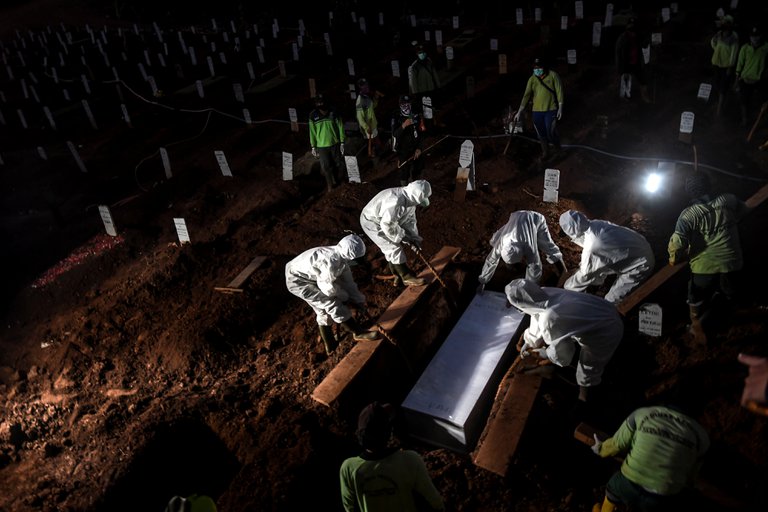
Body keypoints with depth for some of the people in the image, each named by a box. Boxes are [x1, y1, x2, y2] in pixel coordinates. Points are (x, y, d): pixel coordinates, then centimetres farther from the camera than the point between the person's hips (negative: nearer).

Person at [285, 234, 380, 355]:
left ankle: (330, 346, 30)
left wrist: (359, 299, 8)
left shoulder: (341, 257, -4)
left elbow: (348, 280, 7)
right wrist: (345, 297, -6)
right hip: (297, 281, -10)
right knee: (333, 304, -13)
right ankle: (359, 333, -2)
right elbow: (328, 287, -23)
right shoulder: (331, 261, -33)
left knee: (323, 310, 16)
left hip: (306, 276, 10)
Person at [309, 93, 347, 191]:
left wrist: (342, 143, -3)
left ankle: (338, 181, 38)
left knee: (338, 164, 14)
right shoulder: (313, 115, -7)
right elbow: (312, 132, 1)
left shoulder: (333, 112, -10)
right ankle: (330, 185, 26)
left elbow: (340, 127, -3)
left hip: (335, 143, 0)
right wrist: (313, 147, 3)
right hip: (321, 146, 0)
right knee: (326, 167, 6)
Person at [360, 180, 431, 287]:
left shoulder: (410, 200, -5)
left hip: (384, 221, 9)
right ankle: (407, 278, 2)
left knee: (391, 249, 15)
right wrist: (402, 237, -20)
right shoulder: (396, 202, -37)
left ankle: (397, 276, 28)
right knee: (394, 248, -8)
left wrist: (415, 238, -4)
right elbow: (387, 225, -32)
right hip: (371, 222, -9)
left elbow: (410, 220, 4)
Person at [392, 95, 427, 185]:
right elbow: (395, 135, -22)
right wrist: (403, 126, -37)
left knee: (417, 171, 18)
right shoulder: (397, 119, -11)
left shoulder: (416, 117, -5)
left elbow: (421, 134, -2)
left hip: (415, 150, 3)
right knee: (403, 173, 3)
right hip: (403, 151, -3)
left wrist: (419, 148, -10)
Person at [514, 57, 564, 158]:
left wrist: (560, 108, -11)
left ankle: (558, 149, 23)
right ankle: (545, 153, 31)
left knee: (551, 133, -6)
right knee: (541, 134, 12)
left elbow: (559, 92, -5)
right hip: (537, 111, 3)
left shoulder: (553, 75, -5)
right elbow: (526, 96, 0)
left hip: (551, 110, -3)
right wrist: (519, 112, -7)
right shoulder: (532, 79, 3)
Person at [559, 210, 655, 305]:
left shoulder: (591, 248, -34)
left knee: (612, 300, 1)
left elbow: (584, 275, -17)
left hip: (641, 264, -8)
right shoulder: (596, 224, -11)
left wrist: (566, 287, 0)